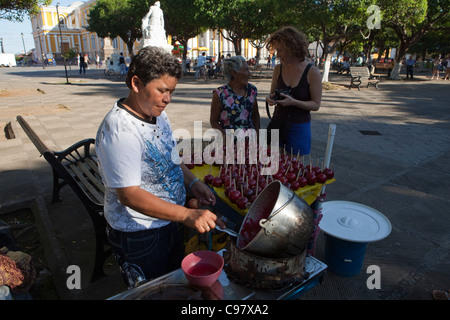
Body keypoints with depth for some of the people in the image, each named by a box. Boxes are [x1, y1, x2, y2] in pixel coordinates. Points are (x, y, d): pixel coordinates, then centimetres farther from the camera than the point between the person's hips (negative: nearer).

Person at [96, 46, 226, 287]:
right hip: (137, 235, -8)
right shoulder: (119, 130, -28)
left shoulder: (158, 115, 0)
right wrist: (187, 215, -38)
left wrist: (192, 182, -5)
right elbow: (129, 195, -31)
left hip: (168, 221, 8)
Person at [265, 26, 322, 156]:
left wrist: (293, 102, -25)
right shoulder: (278, 69, 0)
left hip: (299, 128, -3)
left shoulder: (312, 72, -11)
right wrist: (270, 98, -13)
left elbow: (316, 105, -10)